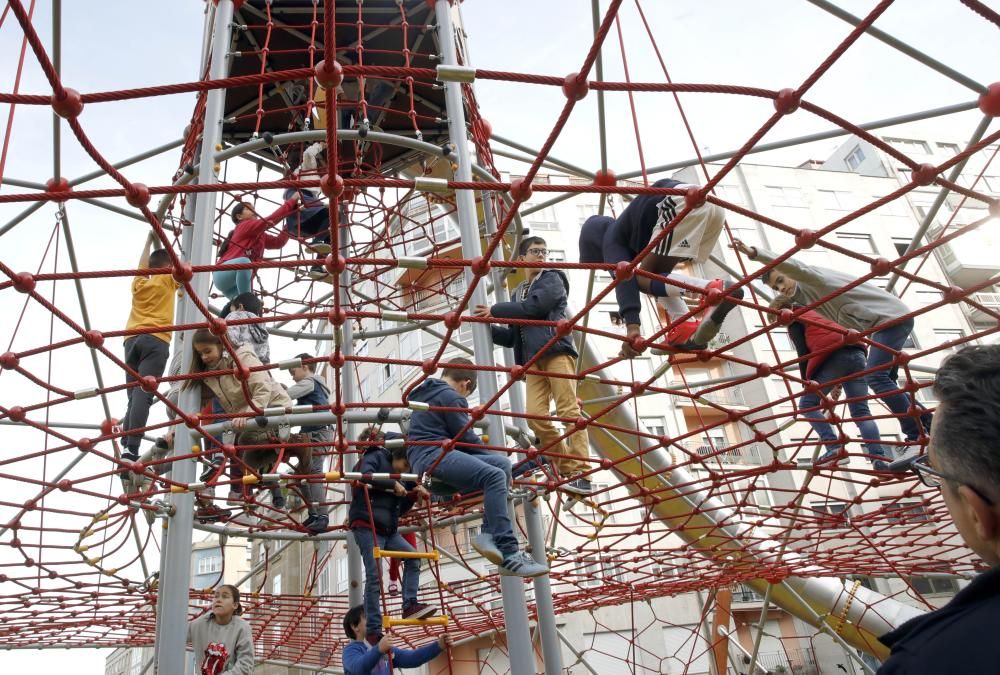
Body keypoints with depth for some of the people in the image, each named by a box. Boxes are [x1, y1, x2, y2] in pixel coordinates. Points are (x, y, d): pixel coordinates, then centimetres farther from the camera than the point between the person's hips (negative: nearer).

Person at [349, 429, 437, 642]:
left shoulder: (399, 475, 19)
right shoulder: (375, 457, -1)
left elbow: (400, 510, 19)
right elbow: (364, 476, -24)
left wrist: (413, 494, 4)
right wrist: (393, 484, -19)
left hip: (387, 529, 8)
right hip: (366, 525, -8)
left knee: (413, 557, -3)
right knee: (374, 576, -10)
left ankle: (410, 605, -3)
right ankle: (373, 631, -5)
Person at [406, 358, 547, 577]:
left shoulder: (423, 393, 27)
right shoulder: (451, 396, -3)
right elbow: (465, 438, -7)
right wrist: (491, 457, 8)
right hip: (434, 456, -10)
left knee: (502, 464, 2)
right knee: (494, 475, -27)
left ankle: (489, 535, -11)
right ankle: (508, 556, -35)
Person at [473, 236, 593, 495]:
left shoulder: (552, 279, 11)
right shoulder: (518, 293, 27)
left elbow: (534, 307, -9)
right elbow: (512, 337, 24)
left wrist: (495, 310, -2)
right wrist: (488, 326, 9)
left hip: (557, 351, -6)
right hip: (533, 361, 6)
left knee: (569, 412, -13)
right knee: (535, 416, -9)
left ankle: (582, 475, -17)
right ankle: (569, 469, 0)